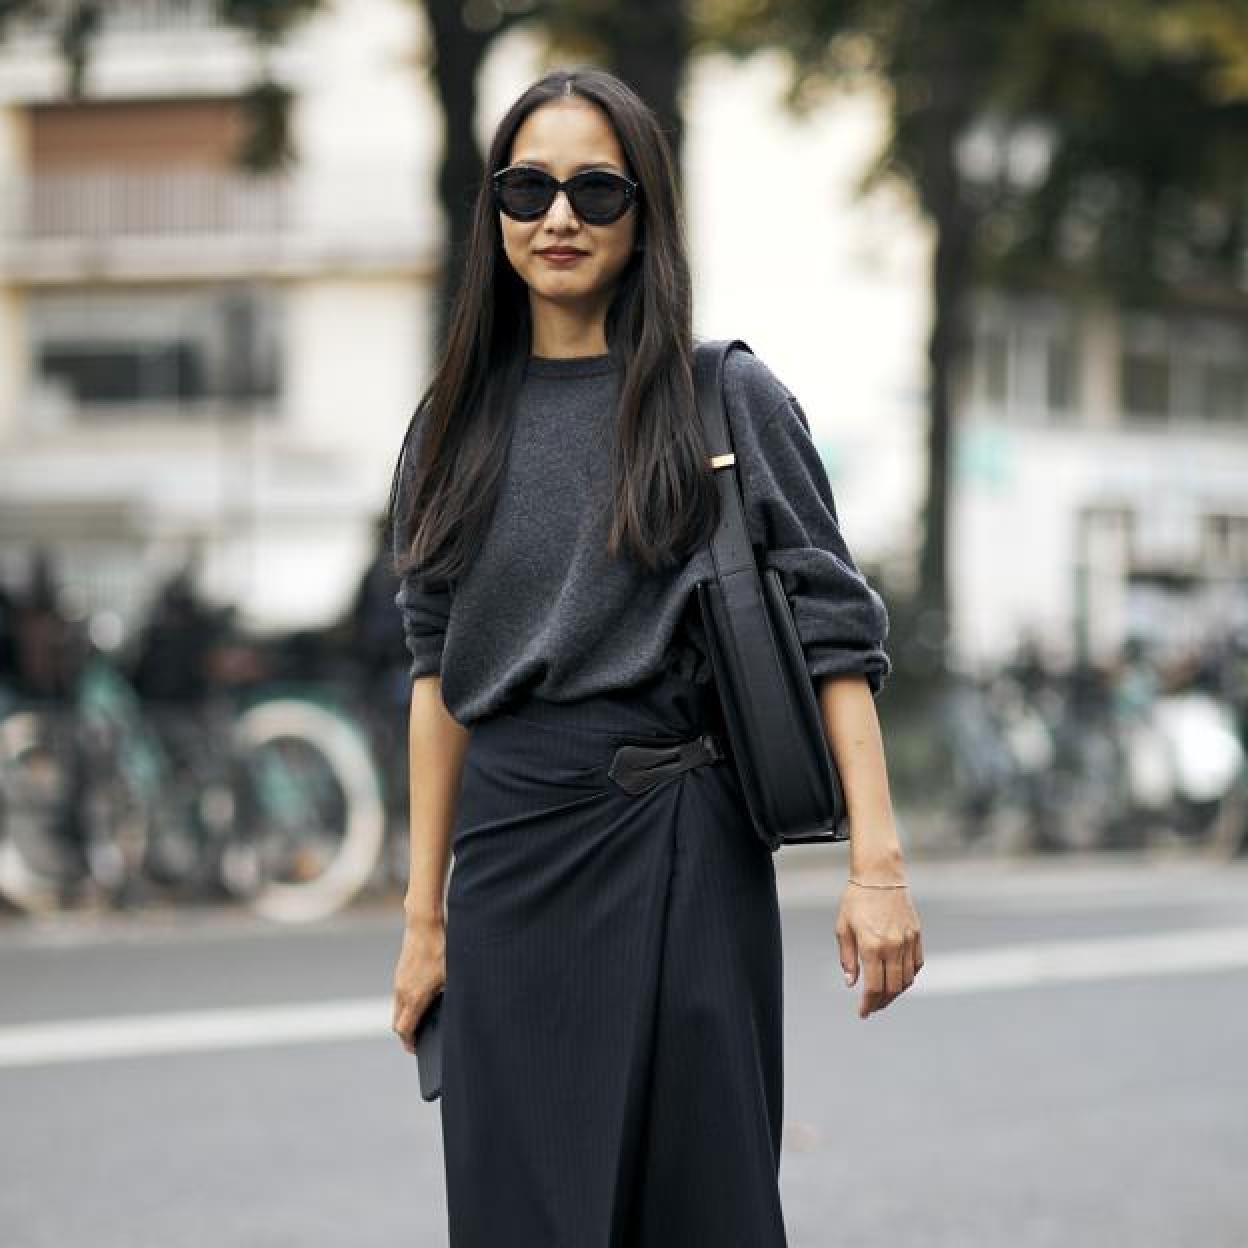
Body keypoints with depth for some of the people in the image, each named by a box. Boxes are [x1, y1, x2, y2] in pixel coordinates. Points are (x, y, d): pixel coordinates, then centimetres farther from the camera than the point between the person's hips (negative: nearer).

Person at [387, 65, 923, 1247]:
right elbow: (438, 674, 11)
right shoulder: (458, 425, 9)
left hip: (682, 850, -3)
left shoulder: (728, 399, -1)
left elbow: (832, 635, -4)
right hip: (510, 864, 3)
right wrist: (424, 914, 8)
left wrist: (876, 863, -12)